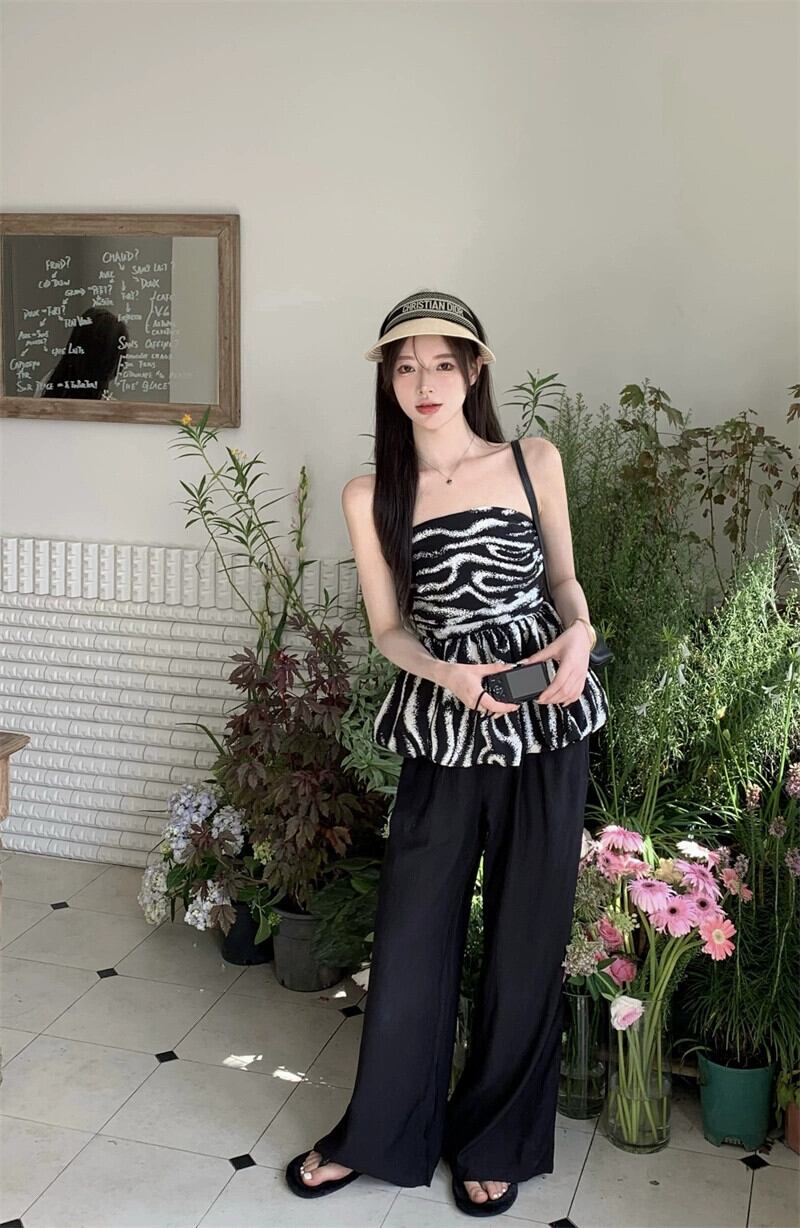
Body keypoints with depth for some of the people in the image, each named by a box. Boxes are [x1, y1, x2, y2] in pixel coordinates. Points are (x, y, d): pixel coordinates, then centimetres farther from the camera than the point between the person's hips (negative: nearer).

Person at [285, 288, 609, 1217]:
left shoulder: (534, 462, 0)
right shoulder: (370, 496, -1)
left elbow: (564, 576, 10)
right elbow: (389, 628, 2)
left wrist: (579, 630, -11)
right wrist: (450, 673, -17)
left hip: (547, 719, 0)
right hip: (443, 728, 0)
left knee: (527, 936, 9)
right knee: (411, 936, 7)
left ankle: (494, 1141, 30)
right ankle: (380, 1133, 31)